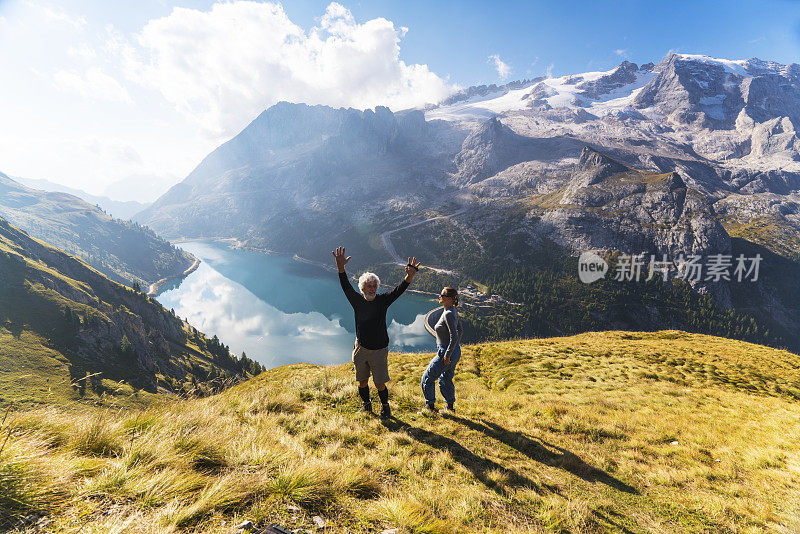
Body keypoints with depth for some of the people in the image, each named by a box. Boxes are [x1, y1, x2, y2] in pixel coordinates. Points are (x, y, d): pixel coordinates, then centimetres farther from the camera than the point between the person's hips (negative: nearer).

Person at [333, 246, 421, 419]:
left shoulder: (382, 300, -5)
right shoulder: (357, 301, -2)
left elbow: (399, 289, -18)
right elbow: (346, 286, -14)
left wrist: (410, 276, -37)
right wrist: (340, 267, -31)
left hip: (379, 351, -2)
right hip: (361, 349, 2)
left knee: (379, 384, 4)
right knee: (362, 382, 15)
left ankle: (385, 407, 30)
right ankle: (366, 405, 40)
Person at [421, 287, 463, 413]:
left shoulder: (448, 314, -25)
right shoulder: (453, 312, 4)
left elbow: (454, 337, -29)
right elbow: (460, 330, 15)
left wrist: (447, 355, -21)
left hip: (447, 353, -9)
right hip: (455, 352, 9)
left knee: (428, 377, 10)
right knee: (445, 379, 25)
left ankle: (430, 405, 24)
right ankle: (450, 406, 40)